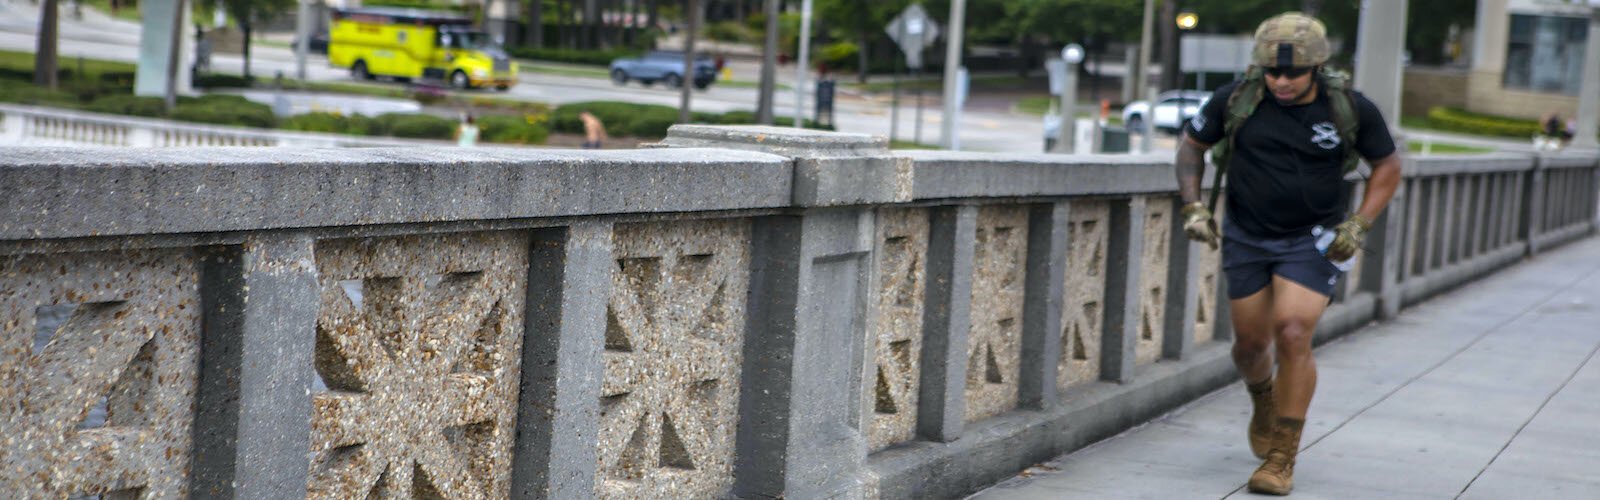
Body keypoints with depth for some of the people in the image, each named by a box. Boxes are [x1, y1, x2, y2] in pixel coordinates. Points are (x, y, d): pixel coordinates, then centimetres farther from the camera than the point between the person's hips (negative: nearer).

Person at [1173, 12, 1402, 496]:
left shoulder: (1351, 108, -13)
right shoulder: (1236, 98, -12)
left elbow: (1387, 165, 3)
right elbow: (1191, 143, 4)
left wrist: (1359, 225, -7)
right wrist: (1192, 206, -5)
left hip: (1313, 240, -2)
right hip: (1247, 237, 2)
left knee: (1293, 336, -17)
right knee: (1251, 342, 11)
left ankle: (1282, 458, -6)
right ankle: (1264, 402, 46)